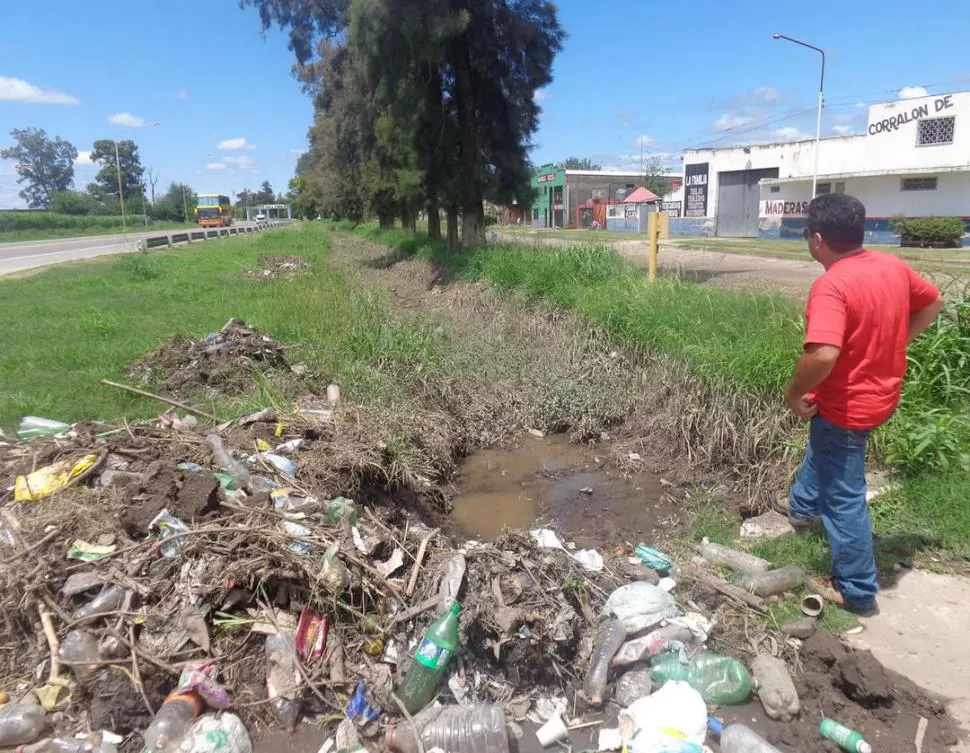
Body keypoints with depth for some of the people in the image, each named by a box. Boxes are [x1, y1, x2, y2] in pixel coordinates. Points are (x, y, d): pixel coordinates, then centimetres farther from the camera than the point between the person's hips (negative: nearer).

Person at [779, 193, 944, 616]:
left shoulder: (831, 285, -28)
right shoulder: (894, 267, -2)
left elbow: (823, 354, -40)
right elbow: (933, 303, 15)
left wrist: (794, 394, -23)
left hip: (846, 406, -9)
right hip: (881, 394, 9)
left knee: (843, 497, 6)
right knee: (821, 450, 34)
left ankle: (857, 592, 20)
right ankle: (802, 508, 57)